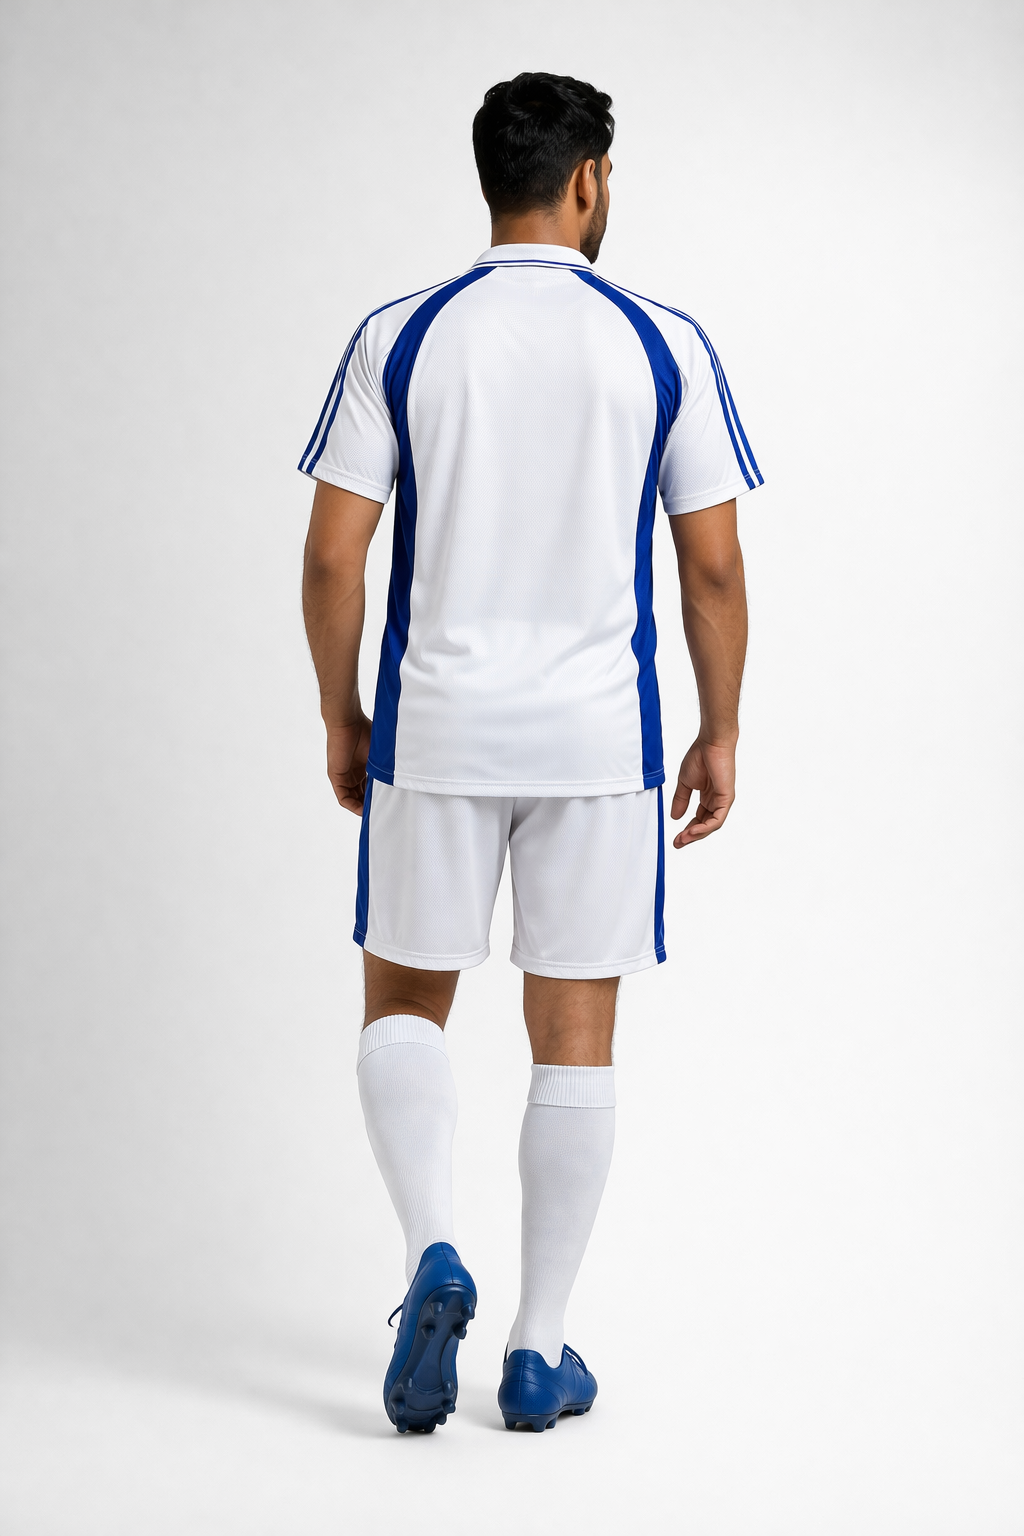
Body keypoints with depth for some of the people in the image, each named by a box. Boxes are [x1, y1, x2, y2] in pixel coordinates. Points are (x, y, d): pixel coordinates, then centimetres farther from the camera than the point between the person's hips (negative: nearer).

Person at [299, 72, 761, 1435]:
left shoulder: (399, 339, -1)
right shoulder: (665, 345, -2)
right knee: (576, 1035, 8)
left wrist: (340, 720, 10)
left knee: (406, 1000, 17)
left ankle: (434, 1257, -4)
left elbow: (332, 558, -2)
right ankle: (541, 1350, 13)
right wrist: (721, 733, 10)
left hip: (434, 728, 0)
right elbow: (714, 566, -1)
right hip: (601, 738, 0)